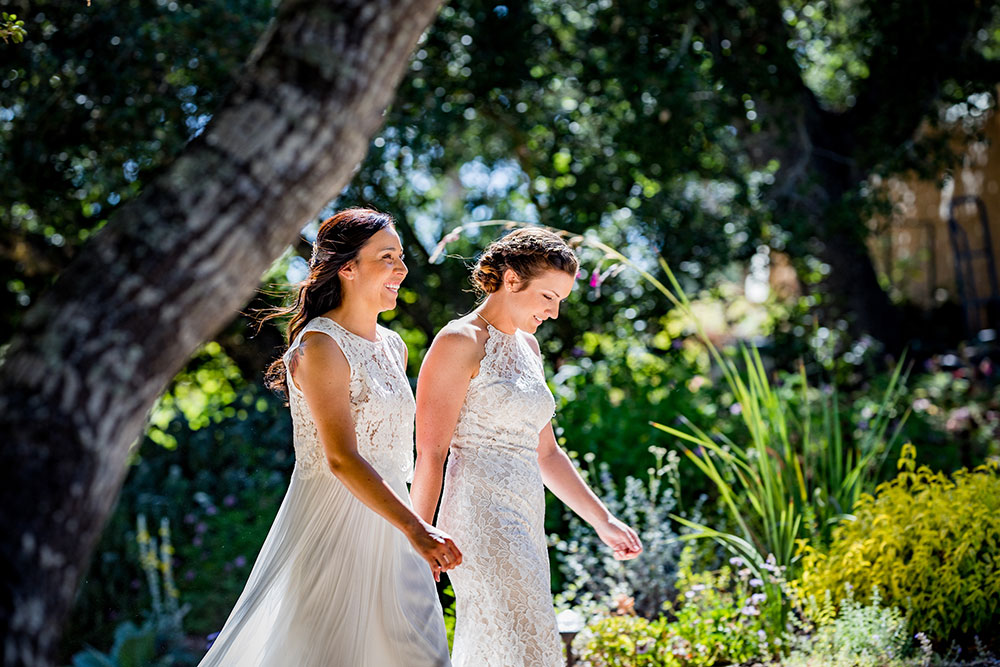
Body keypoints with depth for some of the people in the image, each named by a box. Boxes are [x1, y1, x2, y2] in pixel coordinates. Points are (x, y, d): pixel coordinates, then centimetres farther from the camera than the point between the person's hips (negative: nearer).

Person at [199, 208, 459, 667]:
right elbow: (342, 458, -23)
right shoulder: (319, 346, -14)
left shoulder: (393, 347, 11)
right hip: (331, 525, -8)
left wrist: (418, 535, 18)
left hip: (386, 522, 8)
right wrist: (416, 530, -31)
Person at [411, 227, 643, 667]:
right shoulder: (459, 343, -7)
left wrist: (602, 520, 19)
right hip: (482, 521, -8)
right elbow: (430, 455, -11)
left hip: (524, 527, 8)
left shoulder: (527, 346, 18)